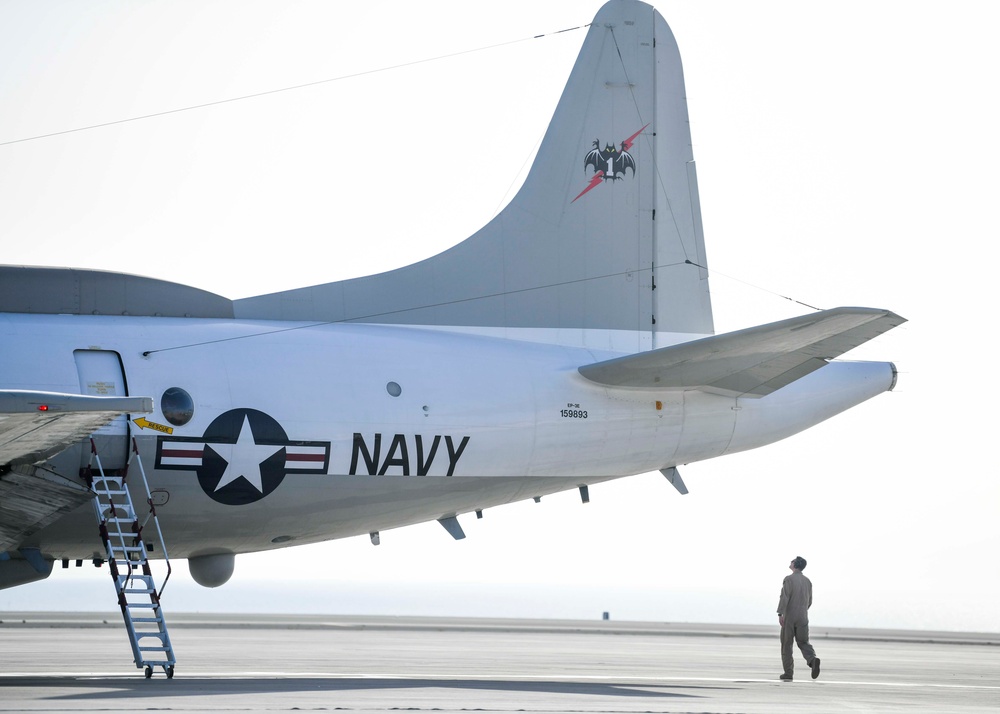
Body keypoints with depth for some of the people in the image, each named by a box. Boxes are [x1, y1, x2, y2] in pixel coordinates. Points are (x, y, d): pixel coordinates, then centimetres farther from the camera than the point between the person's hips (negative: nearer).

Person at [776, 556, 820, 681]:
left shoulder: (789, 579, -9)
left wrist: (780, 614, -23)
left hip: (789, 617, -4)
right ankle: (813, 660, -21)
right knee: (803, 643, 8)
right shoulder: (807, 581, 10)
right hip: (803, 617, 4)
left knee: (787, 644, 7)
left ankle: (788, 673, 5)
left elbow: (784, 597, -20)